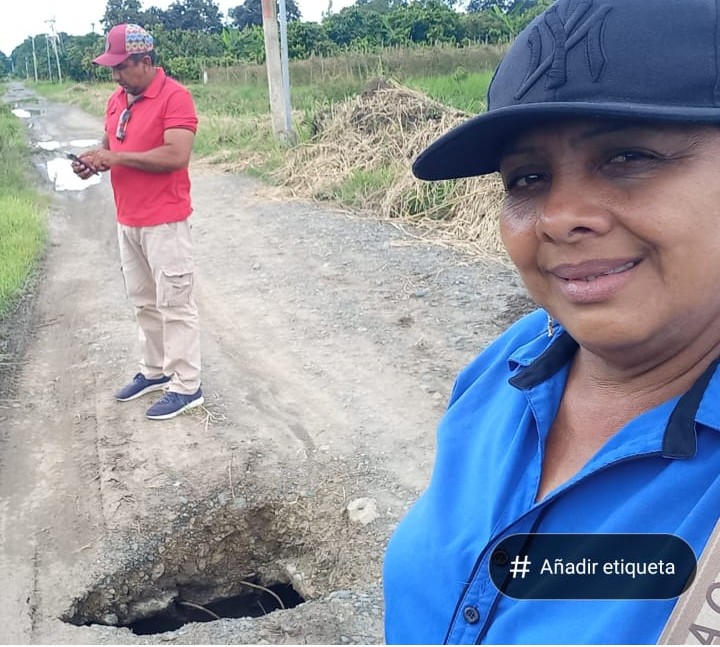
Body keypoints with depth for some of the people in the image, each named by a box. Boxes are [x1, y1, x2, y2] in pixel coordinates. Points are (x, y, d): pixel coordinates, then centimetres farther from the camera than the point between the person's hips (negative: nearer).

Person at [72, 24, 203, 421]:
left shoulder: (174, 96, -14)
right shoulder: (117, 100, 12)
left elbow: (176, 155, -23)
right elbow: (109, 145, 21)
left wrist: (117, 158, -21)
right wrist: (93, 160, -2)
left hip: (164, 222, -8)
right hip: (127, 221, 8)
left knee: (174, 303, -2)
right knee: (144, 302, 16)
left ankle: (187, 386, 7)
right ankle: (154, 370, 30)